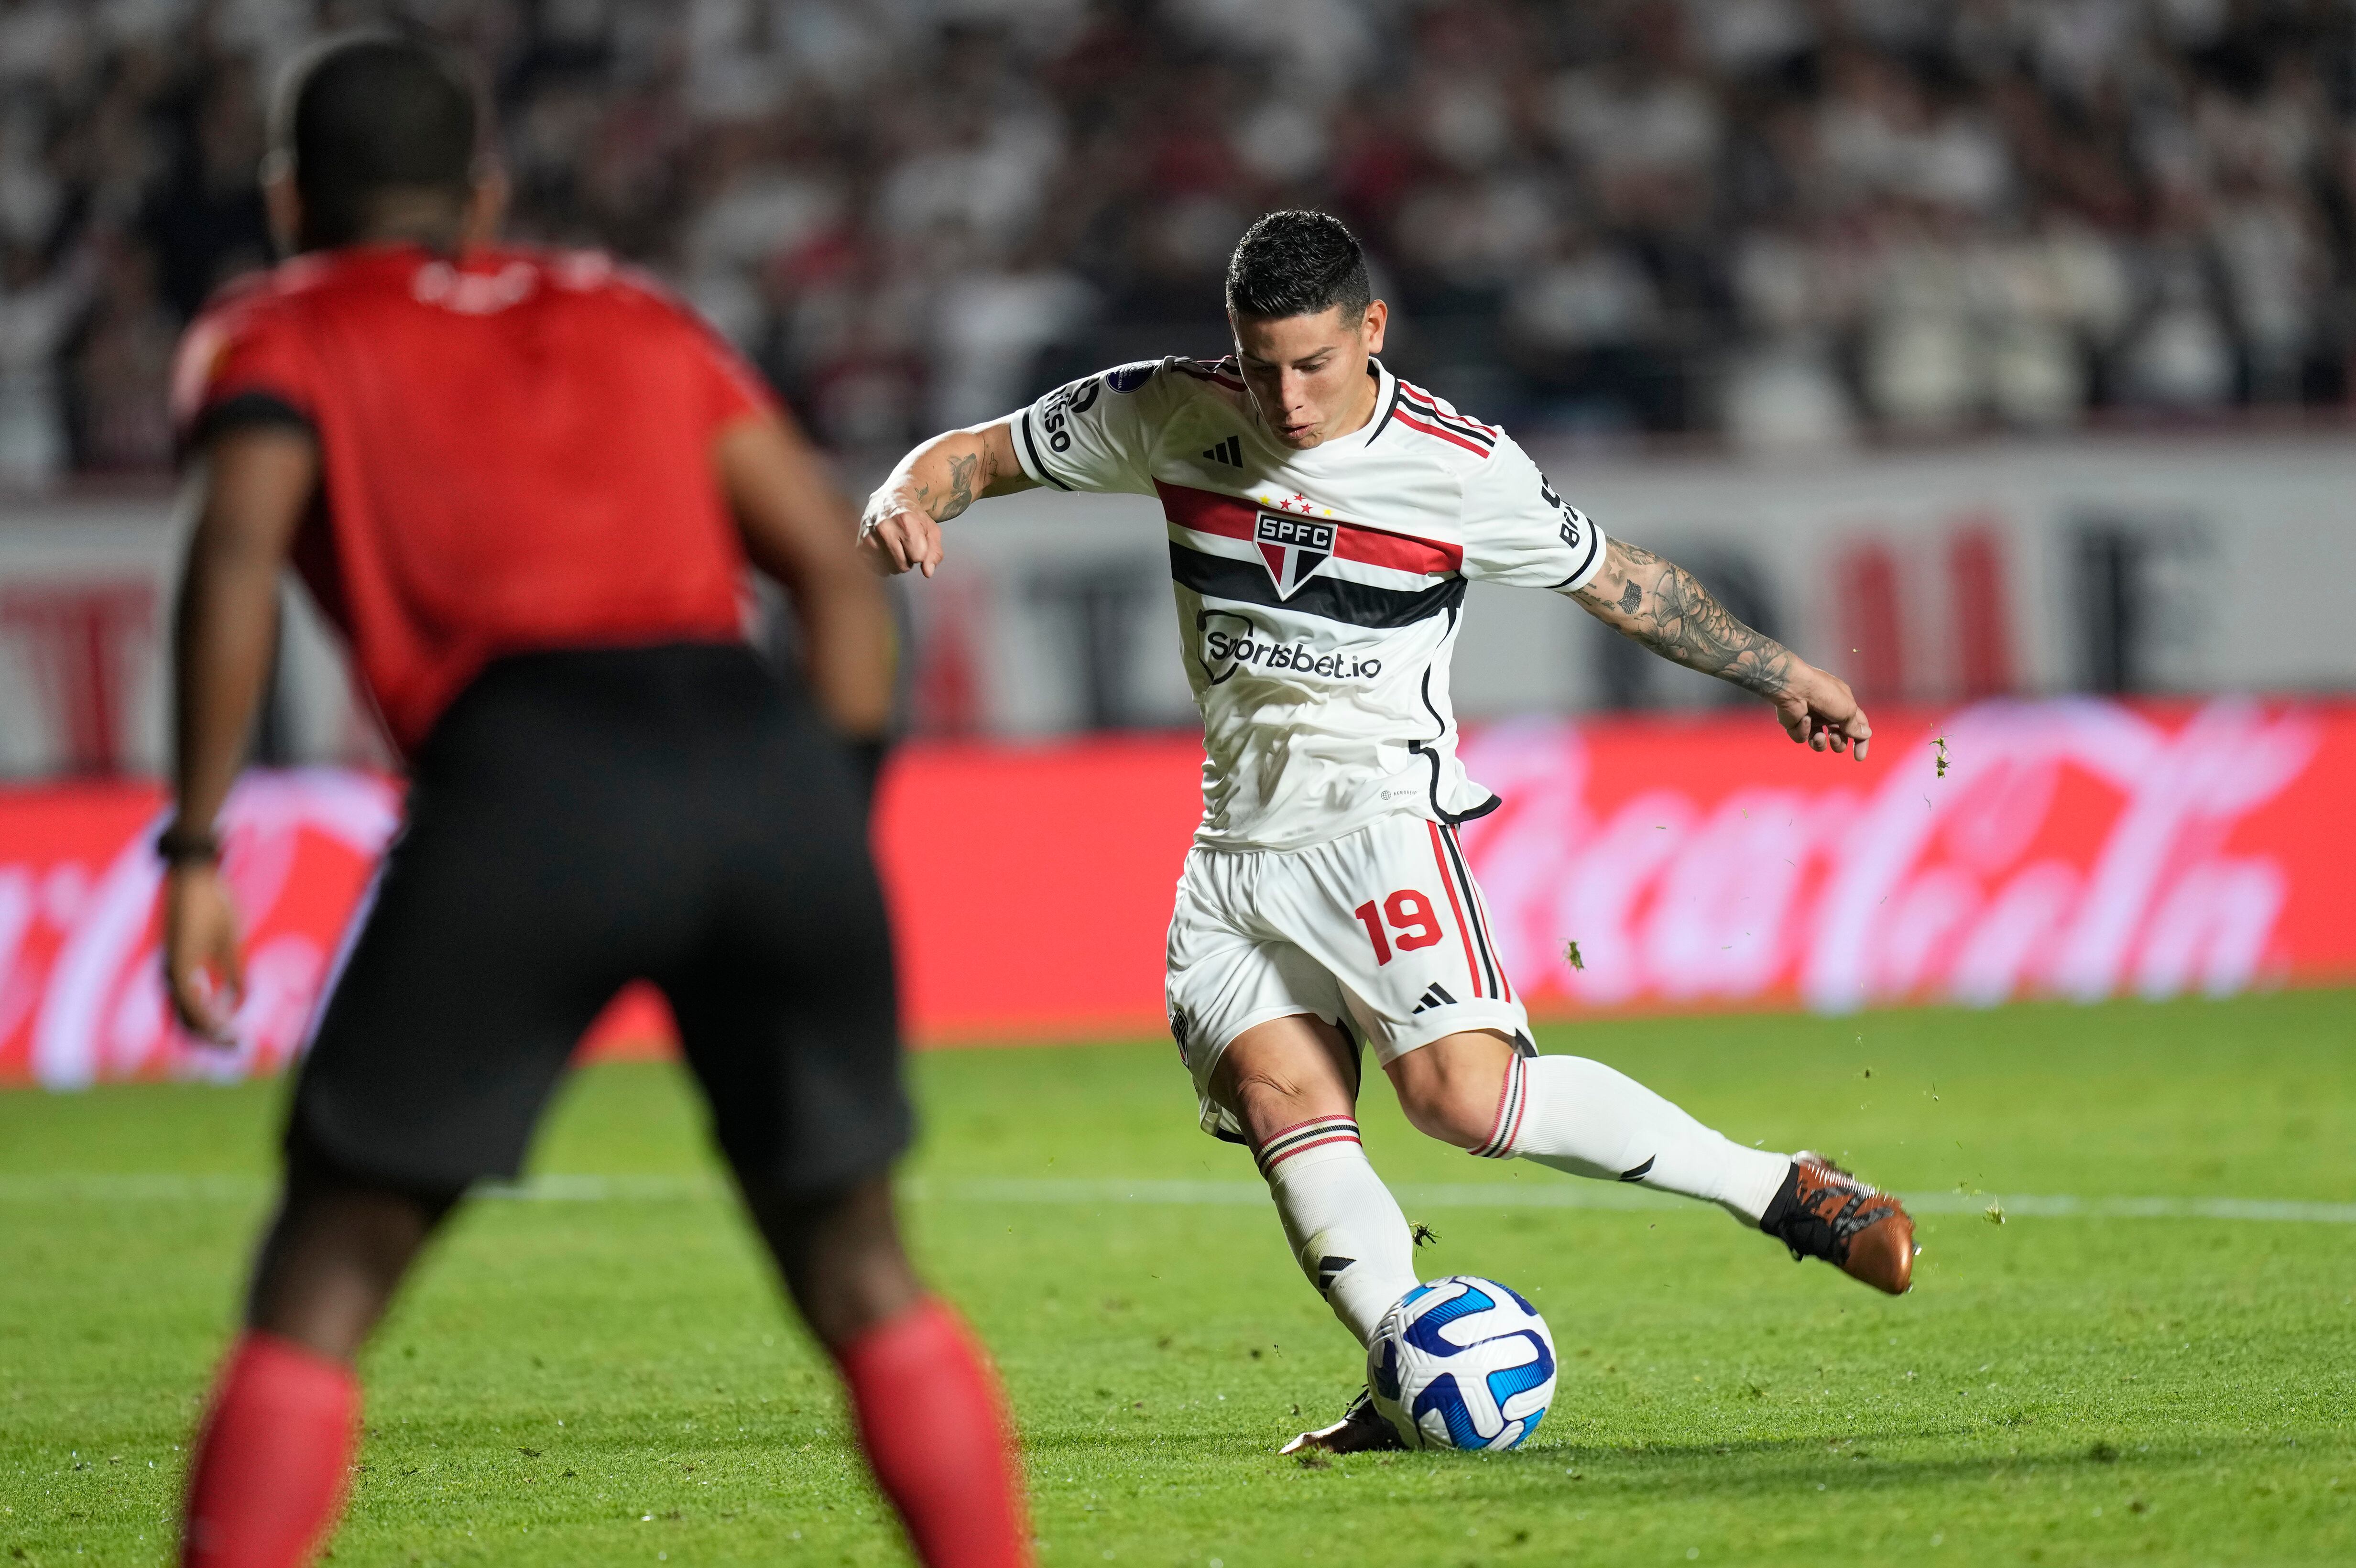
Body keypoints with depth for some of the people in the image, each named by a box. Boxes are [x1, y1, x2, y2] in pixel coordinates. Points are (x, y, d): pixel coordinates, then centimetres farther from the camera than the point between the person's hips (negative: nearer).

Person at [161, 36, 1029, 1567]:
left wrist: (198, 847, -1)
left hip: (528, 781, -3)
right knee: (857, 1265, 19)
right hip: (772, 756, 3)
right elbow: (837, 568, 22)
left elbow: (241, 551, -1)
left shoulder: (283, 336, 19)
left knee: (323, 1282, 6)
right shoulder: (632, 317, 31)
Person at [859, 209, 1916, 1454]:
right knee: (1282, 1104, -15)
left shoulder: (1464, 468, -6)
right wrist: (905, 502, -15)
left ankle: (1785, 1194, -12)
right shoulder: (1172, 416, 1)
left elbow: (1615, 580, 9)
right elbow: (979, 453, 8)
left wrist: (1777, 674, 14)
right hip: (1238, 840, 5)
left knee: (1466, 1093, -23)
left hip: (1379, 808, -5)